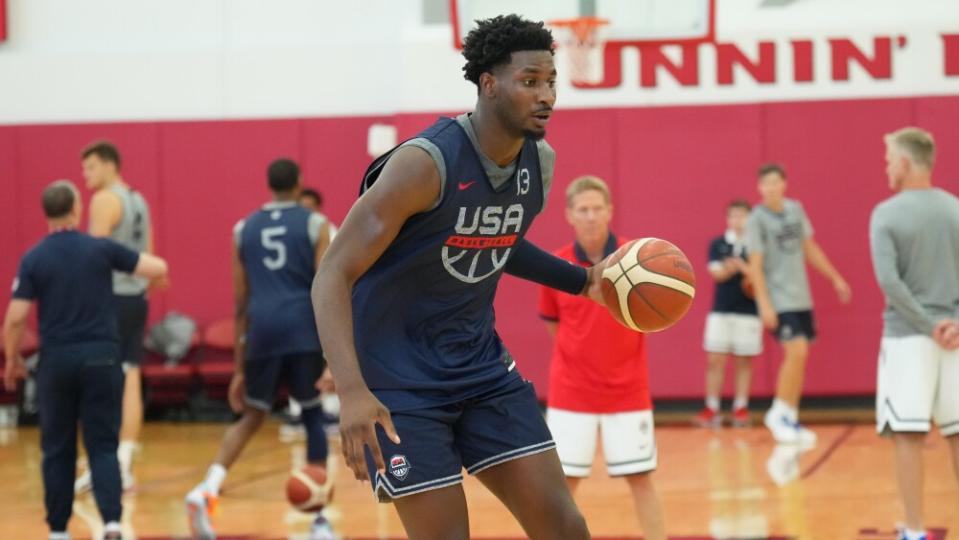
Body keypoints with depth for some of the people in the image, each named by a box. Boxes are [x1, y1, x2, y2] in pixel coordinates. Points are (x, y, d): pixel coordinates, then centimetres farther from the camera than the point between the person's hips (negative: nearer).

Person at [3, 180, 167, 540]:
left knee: (57, 450, 12)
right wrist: (146, 266, 24)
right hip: (100, 357, 0)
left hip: (56, 360, 0)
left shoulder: (33, 259, -2)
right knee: (103, 446, 3)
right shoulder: (101, 249, -2)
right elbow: (159, 269, 0)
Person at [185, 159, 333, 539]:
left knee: (251, 417, 17)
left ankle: (208, 489, -6)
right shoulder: (315, 225, 7)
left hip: (262, 329, 3)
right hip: (304, 329, -3)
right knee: (313, 416, 11)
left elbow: (241, 301, 15)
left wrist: (239, 367, 18)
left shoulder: (244, 229, 16)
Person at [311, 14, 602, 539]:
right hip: (399, 380, -7)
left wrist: (581, 280, 16)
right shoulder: (426, 163, -23)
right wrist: (352, 391, -36)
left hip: (480, 363, 7)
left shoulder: (539, 162, 0)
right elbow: (333, 277, -24)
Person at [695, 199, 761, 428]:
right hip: (721, 310, 1)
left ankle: (741, 408, 10)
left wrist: (742, 267, -19)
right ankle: (712, 409, 2)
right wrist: (732, 267, -24)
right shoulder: (718, 244, 5)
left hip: (749, 312, -1)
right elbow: (717, 273, -5)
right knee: (715, 360, -1)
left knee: (744, 361, 3)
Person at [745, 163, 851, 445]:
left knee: (798, 358, 7)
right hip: (778, 301, -6)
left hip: (801, 298, 6)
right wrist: (765, 304, -18)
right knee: (797, 351, -18)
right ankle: (778, 414, -3)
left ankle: (790, 420, 15)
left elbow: (810, 248, 19)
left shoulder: (795, 209, 8)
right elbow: (755, 265, -12)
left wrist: (835, 278, 19)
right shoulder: (757, 219, -10)